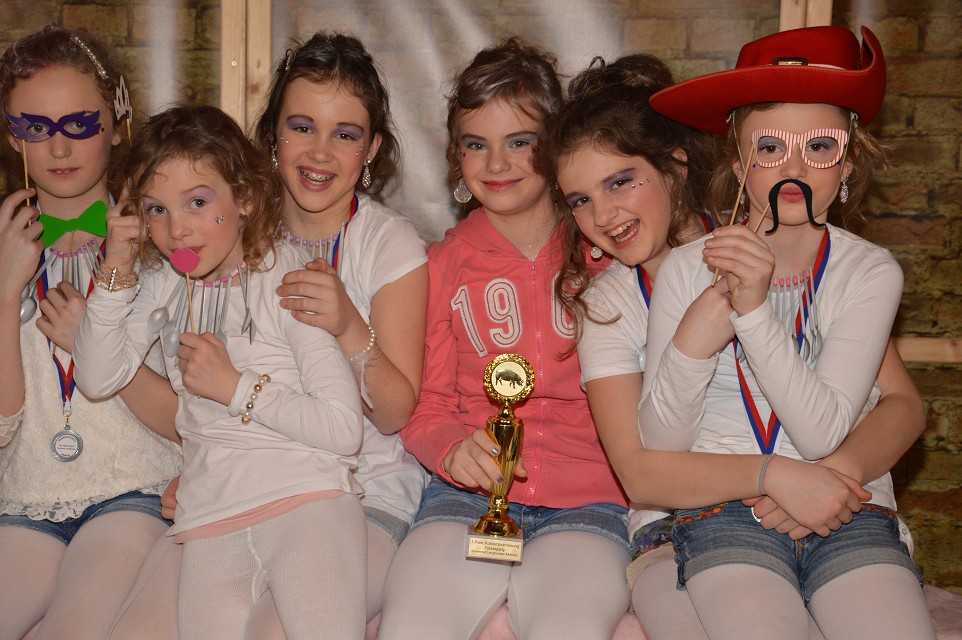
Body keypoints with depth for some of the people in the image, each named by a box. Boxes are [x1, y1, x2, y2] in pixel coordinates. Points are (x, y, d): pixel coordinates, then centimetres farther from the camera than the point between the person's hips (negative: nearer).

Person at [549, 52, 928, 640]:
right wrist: (773, 474, -23)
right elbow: (639, 472, -8)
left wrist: (837, 472, -21)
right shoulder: (604, 303, 4)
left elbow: (903, 403, 0)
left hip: (820, 519, 1)